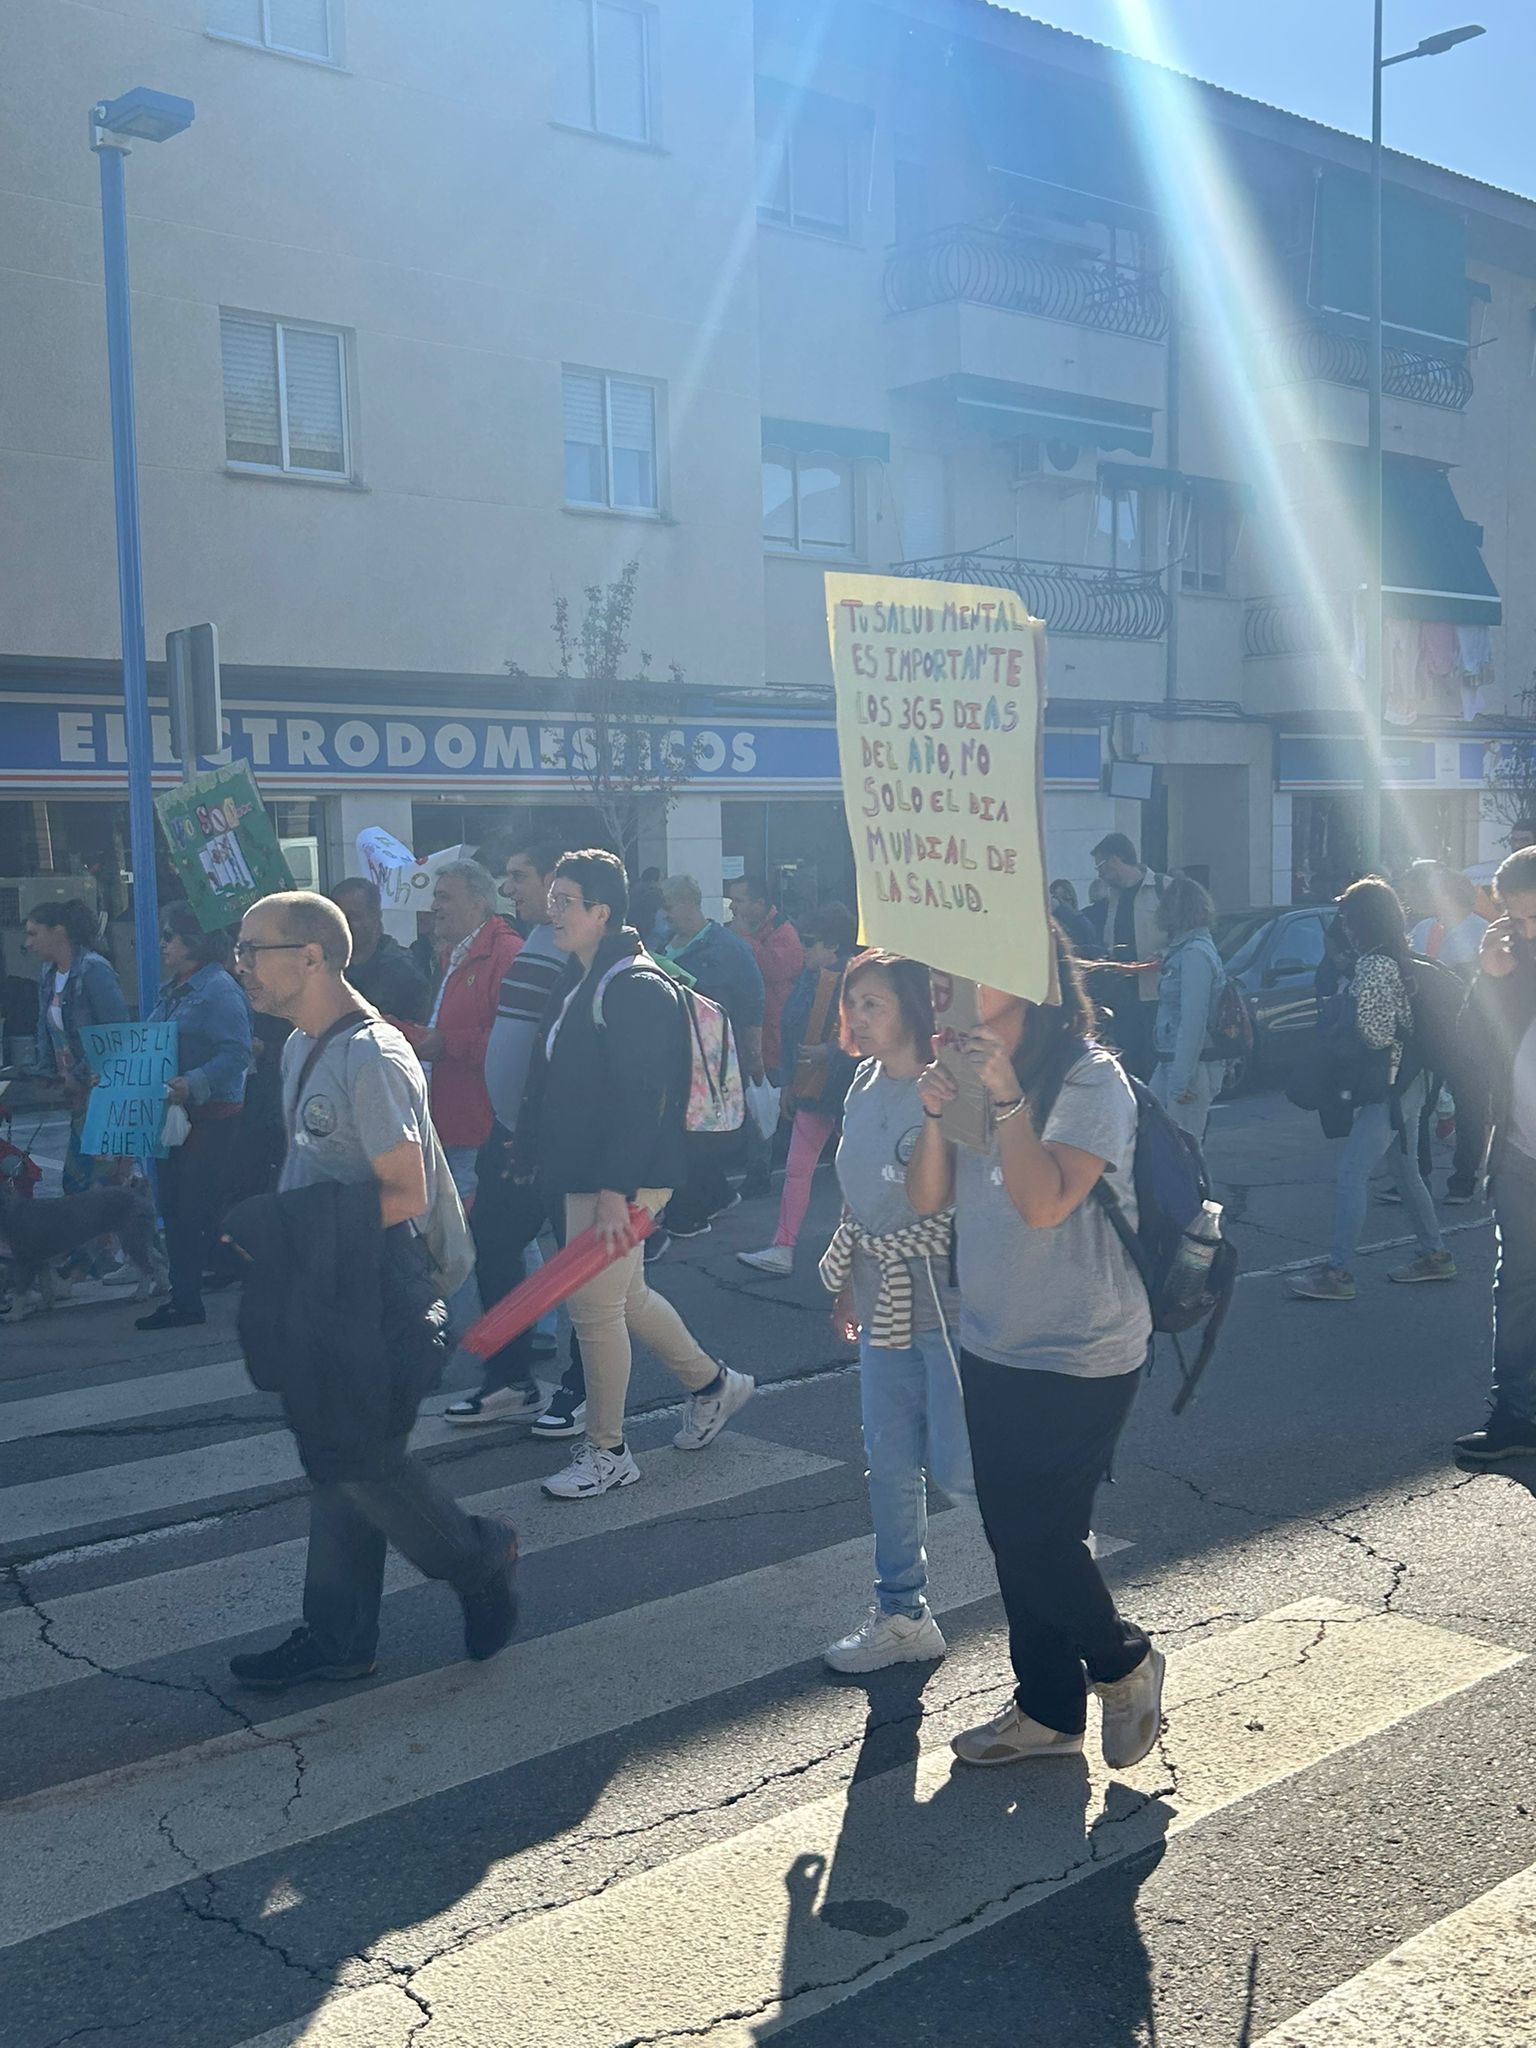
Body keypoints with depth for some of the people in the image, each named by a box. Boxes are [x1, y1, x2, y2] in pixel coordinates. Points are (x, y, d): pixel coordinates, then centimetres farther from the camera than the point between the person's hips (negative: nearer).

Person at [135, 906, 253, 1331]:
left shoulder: (219, 989, -13)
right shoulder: (173, 990, 16)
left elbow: (235, 1055, -22)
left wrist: (192, 1084, -33)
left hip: (211, 1116, -9)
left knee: (198, 1209, -6)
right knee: (175, 1208, 12)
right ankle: (183, 1298, 20)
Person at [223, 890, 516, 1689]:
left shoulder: (372, 1059, -19)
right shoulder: (302, 1047, 12)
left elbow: (405, 1194, -21)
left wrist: (295, 1229, -21)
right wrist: (272, 1228, 5)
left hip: (376, 1296, -9)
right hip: (322, 1292, 9)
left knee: (363, 1460, -2)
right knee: (334, 1461, 13)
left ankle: (480, 1557, 22)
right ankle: (337, 1639, 23)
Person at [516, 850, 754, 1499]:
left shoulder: (637, 989, -18)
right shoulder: (579, 982, 13)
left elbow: (640, 1100, -23)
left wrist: (614, 1193, -27)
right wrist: (532, 1154, 19)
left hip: (619, 1179, -10)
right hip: (582, 1175, 10)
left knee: (595, 1306, -3)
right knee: (627, 1297, 20)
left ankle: (606, 1452, 12)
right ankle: (711, 1383, 39)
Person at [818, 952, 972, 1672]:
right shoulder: (865, 1084, 7)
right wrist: (849, 1283, 19)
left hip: (948, 1305, -8)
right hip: (884, 1307, 8)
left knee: (958, 1466, -2)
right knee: (889, 1464, 13)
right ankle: (901, 1615, 28)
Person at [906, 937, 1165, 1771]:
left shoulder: (1089, 1079, -16)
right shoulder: (971, 1069, 5)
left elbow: (1045, 1202, -27)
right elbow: (927, 1197, 0)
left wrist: (1007, 1096, -31)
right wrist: (937, 1112, -15)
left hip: (1080, 1357, -7)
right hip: (992, 1346, 7)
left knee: (1039, 1538, -3)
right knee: (1012, 1538, 14)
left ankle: (1123, 1661, 27)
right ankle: (1048, 1711, 31)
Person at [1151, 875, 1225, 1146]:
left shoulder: (1195, 954, -16)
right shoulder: (1184, 949, 14)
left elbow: (1194, 1021, -21)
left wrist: (1181, 1080, -22)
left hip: (1190, 1064, -10)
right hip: (1169, 1063, 10)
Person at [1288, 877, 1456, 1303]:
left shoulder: (1374, 965, -19)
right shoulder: (1398, 960, 11)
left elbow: (1371, 1034, -21)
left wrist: (1330, 1026, -6)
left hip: (1386, 1088, -10)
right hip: (1406, 1081, 10)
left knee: (1351, 1175, -9)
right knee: (1405, 1170, 20)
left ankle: (1337, 1272, -8)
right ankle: (1435, 1255, 30)